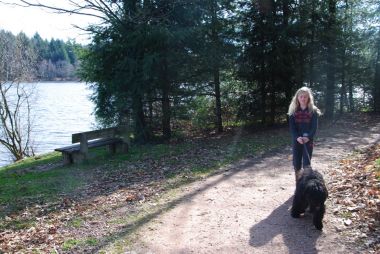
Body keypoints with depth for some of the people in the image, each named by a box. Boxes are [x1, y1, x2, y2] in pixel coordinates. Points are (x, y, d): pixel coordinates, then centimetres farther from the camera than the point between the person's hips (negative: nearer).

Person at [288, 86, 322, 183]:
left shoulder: (313, 111, -1)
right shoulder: (293, 111, 3)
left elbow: (314, 126, -6)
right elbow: (292, 126, -3)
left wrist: (308, 137, -22)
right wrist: (297, 137, -19)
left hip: (308, 140, -2)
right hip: (296, 140, 2)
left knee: (306, 164, -2)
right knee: (296, 163, 6)